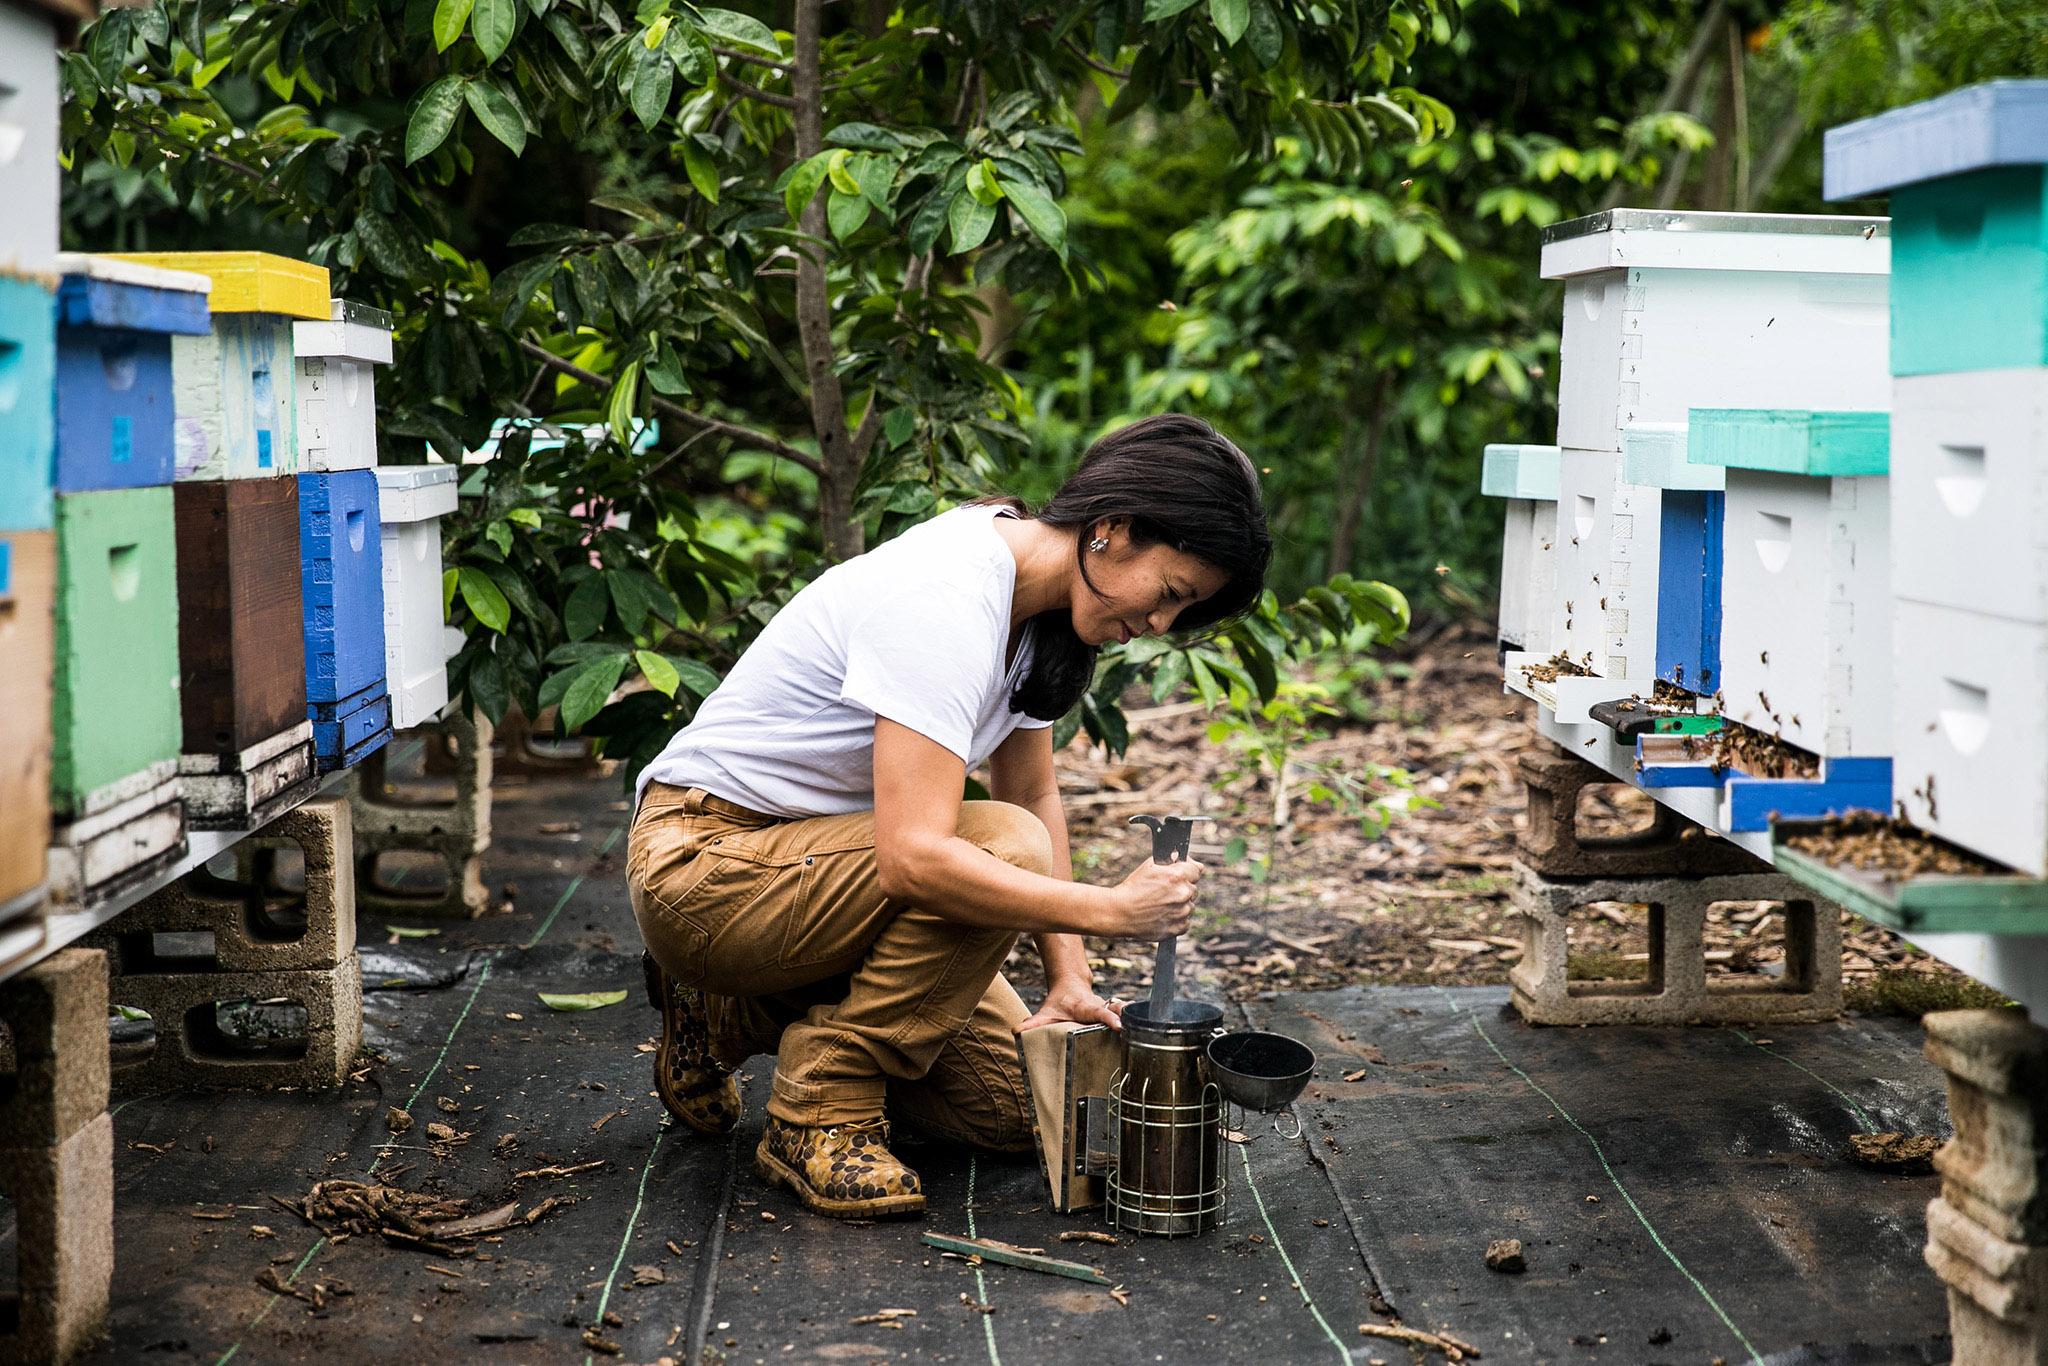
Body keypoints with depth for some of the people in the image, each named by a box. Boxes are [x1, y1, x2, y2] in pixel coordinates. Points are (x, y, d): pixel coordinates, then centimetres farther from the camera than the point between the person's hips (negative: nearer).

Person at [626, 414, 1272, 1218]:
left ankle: (734, 1016, 18)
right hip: (702, 863, -9)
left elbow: (1034, 796, 10)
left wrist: (1069, 979, 1)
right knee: (1003, 849, -30)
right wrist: (1110, 911, -31)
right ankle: (820, 1113, -14)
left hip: (817, 857, 9)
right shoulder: (946, 601, -29)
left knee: (1015, 1107, 2)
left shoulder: (1039, 600, 1)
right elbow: (914, 856, -36)